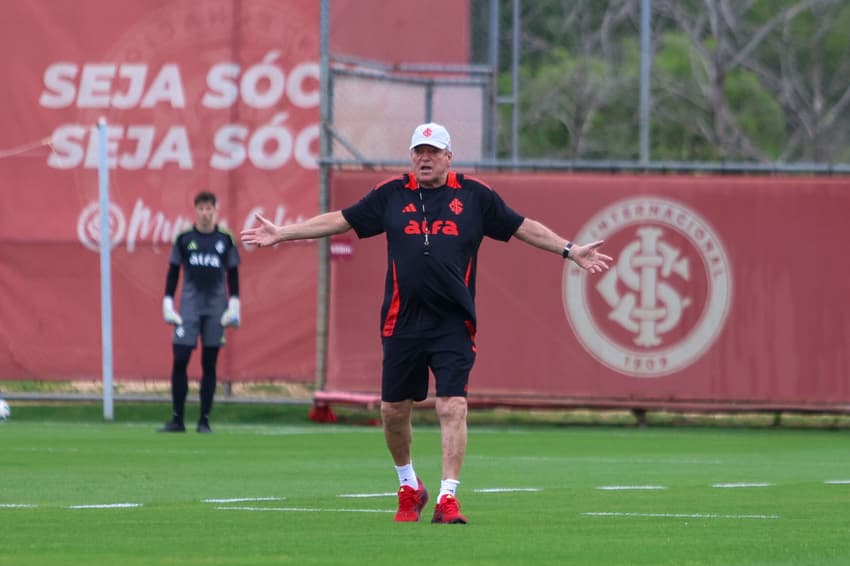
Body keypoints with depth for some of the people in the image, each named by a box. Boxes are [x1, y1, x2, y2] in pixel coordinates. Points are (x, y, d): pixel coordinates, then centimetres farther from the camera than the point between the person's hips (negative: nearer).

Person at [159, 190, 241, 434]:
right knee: (180, 361, -7)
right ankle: (177, 419, 0)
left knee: (210, 365, 2)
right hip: (189, 307, 0)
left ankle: (204, 420, 6)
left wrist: (234, 306, 1)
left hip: (216, 309, 0)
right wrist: (168, 304, 1)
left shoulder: (225, 240, 6)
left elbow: (233, 275, 9)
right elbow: (173, 273, 7)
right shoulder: (183, 239, 5)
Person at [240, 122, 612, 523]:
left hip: (453, 325, -2)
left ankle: (447, 497, -11)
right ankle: (409, 486, 28)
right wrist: (281, 234, 11)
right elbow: (339, 220, 14)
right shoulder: (391, 196, 8)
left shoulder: (474, 196, 6)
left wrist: (571, 250, 8)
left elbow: (523, 227, 13)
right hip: (402, 323, 2)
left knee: (452, 407, -13)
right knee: (394, 410, 7)